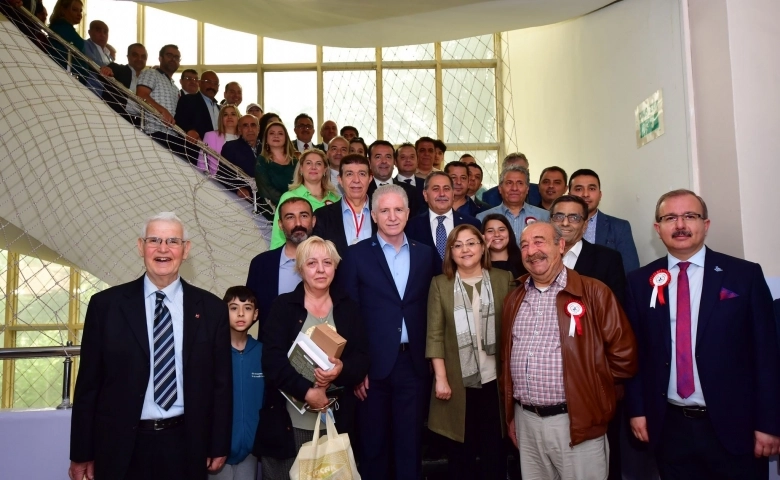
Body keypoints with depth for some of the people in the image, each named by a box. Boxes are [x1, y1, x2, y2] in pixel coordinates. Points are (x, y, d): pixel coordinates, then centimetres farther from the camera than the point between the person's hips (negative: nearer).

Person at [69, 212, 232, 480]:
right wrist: (82, 455, 2)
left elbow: (221, 383, 3)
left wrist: (219, 447, 4)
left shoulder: (211, 308, 0)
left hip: (186, 447, 1)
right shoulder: (106, 304, -2)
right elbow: (89, 383, 0)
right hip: (121, 447, 0)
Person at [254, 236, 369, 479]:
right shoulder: (283, 306, 0)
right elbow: (273, 359, -10)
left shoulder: (348, 308, 7)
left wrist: (342, 370, -19)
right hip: (288, 422, -2)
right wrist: (307, 391, -21)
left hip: (335, 422, 2)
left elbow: (362, 357, 3)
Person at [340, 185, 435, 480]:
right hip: (374, 363, -2)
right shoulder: (357, 255, -2)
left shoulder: (425, 254, 7)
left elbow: (430, 309, 7)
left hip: (414, 363, 2)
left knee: (410, 445, 12)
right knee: (373, 445, 12)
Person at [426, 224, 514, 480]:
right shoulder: (440, 284, 2)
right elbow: (434, 335, -3)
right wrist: (441, 378, -10)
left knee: (494, 451, 11)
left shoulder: (504, 279, 2)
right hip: (458, 381, 0)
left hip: (495, 379, 1)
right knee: (460, 452, 11)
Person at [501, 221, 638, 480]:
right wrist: (511, 415, 15)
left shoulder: (594, 292, -8)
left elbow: (623, 354, -6)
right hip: (525, 421, 5)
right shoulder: (514, 299, 9)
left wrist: (589, 389, 1)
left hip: (577, 423, -4)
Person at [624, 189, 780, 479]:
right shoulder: (640, 282, 2)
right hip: (670, 427, 2)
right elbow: (634, 350, 4)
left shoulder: (745, 275, -3)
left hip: (733, 426, -1)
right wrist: (637, 410, 1)